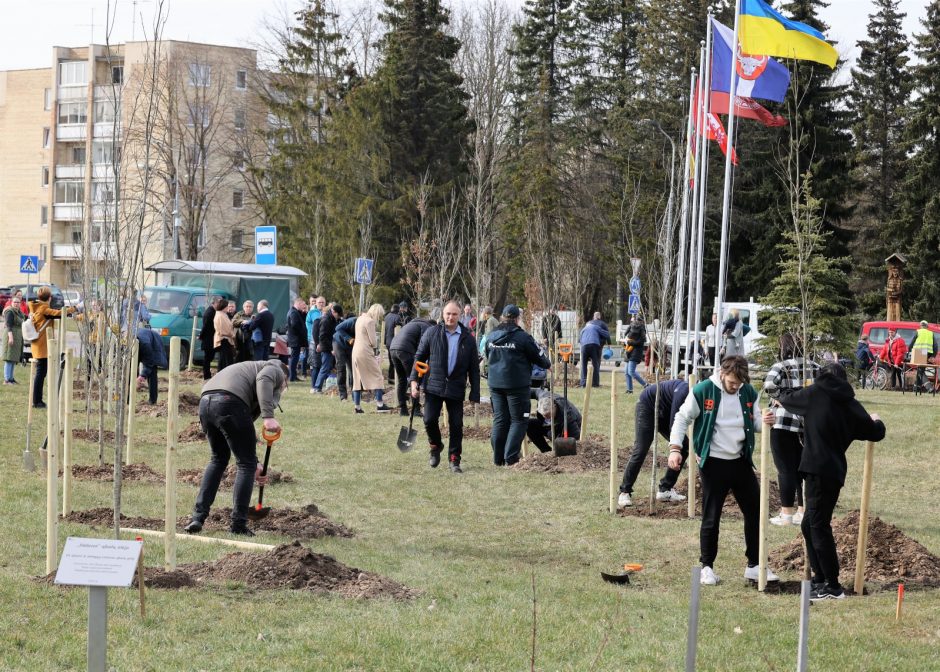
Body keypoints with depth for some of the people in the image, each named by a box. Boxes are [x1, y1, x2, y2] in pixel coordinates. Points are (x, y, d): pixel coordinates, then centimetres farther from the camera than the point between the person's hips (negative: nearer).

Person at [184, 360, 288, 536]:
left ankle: (198, 518, 20)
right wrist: (269, 416, -15)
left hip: (205, 402, 8)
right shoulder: (276, 371, 18)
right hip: (229, 401, -8)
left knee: (218, 459, 26)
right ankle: (238, 525, 4)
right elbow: (263, 379, -8)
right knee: (246, 464, 5)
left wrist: (254, 463, 42)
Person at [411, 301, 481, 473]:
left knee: (456, 425, 0)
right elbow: (419, 357, 6)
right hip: (433, 386, -1)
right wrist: (413, 380, -4)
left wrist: (475, 394, 3)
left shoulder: (468, 339, 4)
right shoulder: (432, 333, 2)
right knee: (430, 420, -9)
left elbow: (473, 369, 7)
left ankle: (454, 460, 12)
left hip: (456, 389, 1)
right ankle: (435, 446, 20)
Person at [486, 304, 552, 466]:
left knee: (499, 420, 12)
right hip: (517, 385, -5)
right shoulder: (522, 337, -12)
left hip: (495, 384, 5)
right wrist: (548, 364, 18)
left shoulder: (491, 337, 5)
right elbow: (538, 356, -3)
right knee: (518, 420, 4)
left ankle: (498, 458, 12)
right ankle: (511, 457, -5)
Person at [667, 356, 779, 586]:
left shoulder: (749, 393, 1)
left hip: (741, 462, 4)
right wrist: (675, 449, -12)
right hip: (713, 463, -4)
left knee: (755, 512, 6)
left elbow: (755, 423, 11)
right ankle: (707, 567, 15)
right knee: (711, 517, 1)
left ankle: (755, 566, 17)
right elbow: (682, 419, -3)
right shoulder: (702, 391, -11)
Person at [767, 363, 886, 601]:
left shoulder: (816, 393, 0)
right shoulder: (851, 405, 11)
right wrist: (876, 421, 38)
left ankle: (833, 587, -6)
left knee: (819, 526, -5)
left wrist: (774, 392, 38)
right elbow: (875, 433, 14)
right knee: (810, 525, 18)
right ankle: (821, 578, 24)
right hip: (835, 470, 6)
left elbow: (789, 398, 15)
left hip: (818, 469, -6)